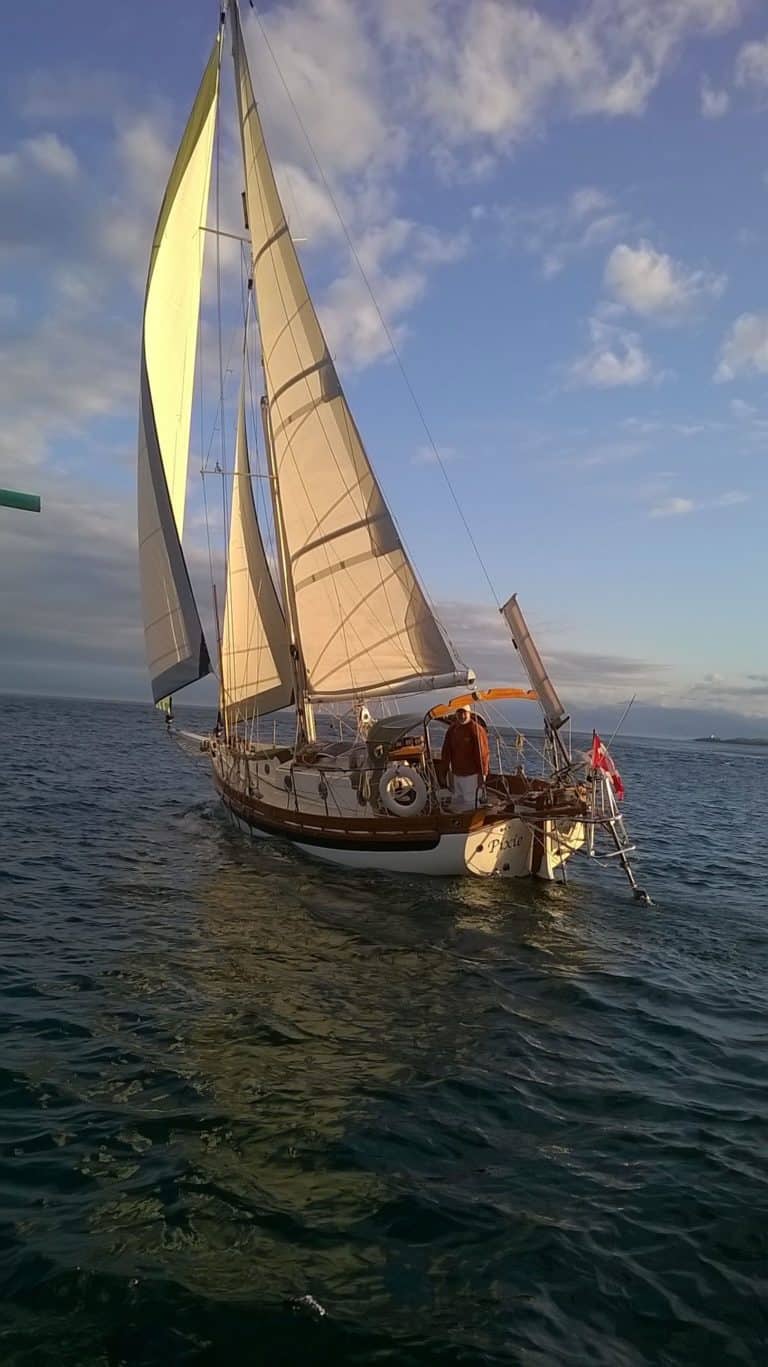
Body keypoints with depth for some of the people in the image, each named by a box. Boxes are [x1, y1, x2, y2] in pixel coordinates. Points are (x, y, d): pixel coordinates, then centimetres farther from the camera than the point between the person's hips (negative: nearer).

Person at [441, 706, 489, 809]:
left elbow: (483, 753, -14)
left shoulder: (476, 729, -14)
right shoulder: (452, 729, 7)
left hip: (471, 774, -7)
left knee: (469, 802, -4)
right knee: (457, 800, 17)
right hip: (457, 774, 7)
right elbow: (446, 750, 14)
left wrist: (482, 773, -15)